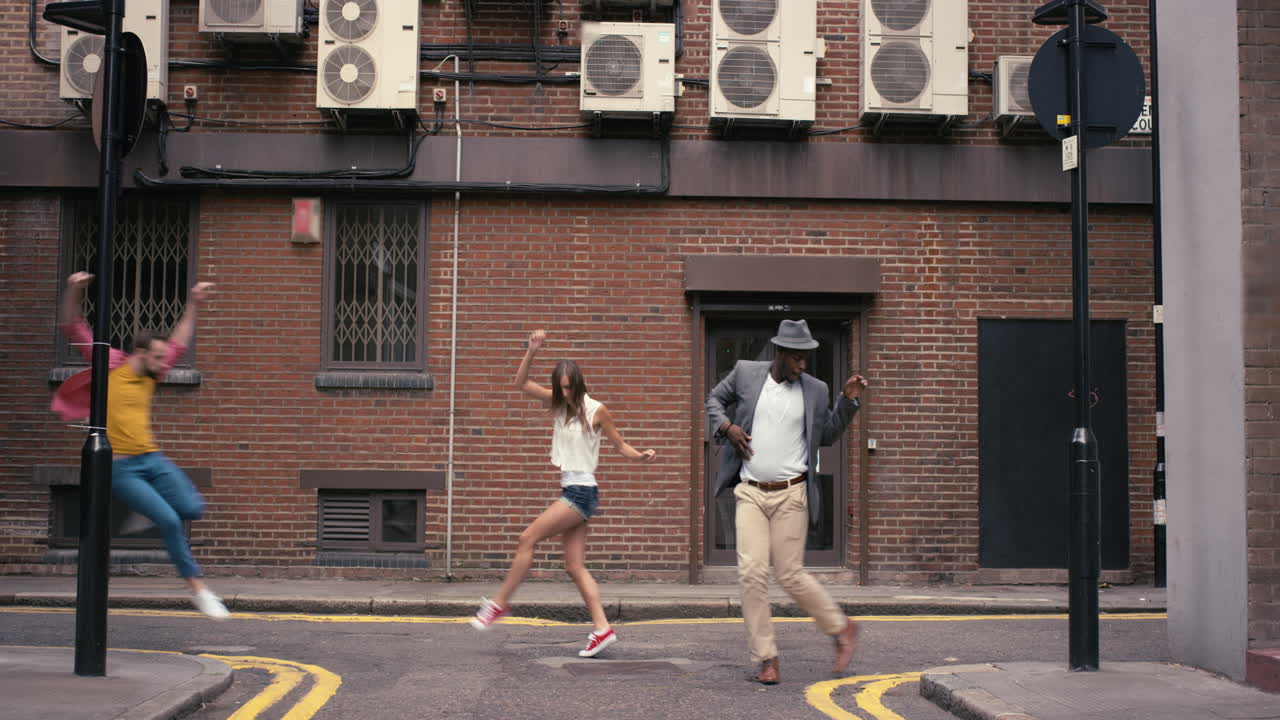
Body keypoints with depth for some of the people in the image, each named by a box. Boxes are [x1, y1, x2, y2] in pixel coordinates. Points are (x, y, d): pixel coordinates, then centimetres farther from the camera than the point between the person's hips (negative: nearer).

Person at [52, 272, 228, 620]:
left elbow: (179, 343, 27)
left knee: (192, 508, -13)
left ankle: (150, 511, 17)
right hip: (120, 467, -6)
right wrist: (73, 293, -15)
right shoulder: (110, 368, -1)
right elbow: (73, 328, -1)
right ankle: (198, 589, -4)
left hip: (153, 459, 6)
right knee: (169, 521, -14)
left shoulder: (150, 377, 14)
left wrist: (192, 304, 29)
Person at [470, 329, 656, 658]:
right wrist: (531, 352, -6)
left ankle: (500, 602, 4)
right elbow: (521, 383, 7)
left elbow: (621, 446, 0)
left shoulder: (596, 410, -7)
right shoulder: (558, 404, 9)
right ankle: (602, 628, 2)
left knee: (528, 538, -8)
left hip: (583, 491, -7)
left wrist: (641, 455, -19)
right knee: (574, 566, 3)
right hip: (569, 489, 7)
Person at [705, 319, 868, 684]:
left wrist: (847, 401, 2)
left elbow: (827, 435, 14)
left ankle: (841, 627, 22)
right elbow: (715, 398, 19)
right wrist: (726, 426, 0)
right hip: (750, 493, 1)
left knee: (791, 576, -2)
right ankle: (766, 658, 5)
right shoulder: (745, 373, 2)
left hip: (790, 495, -1)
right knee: (751, 573, -6)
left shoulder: (815, 390, 3)